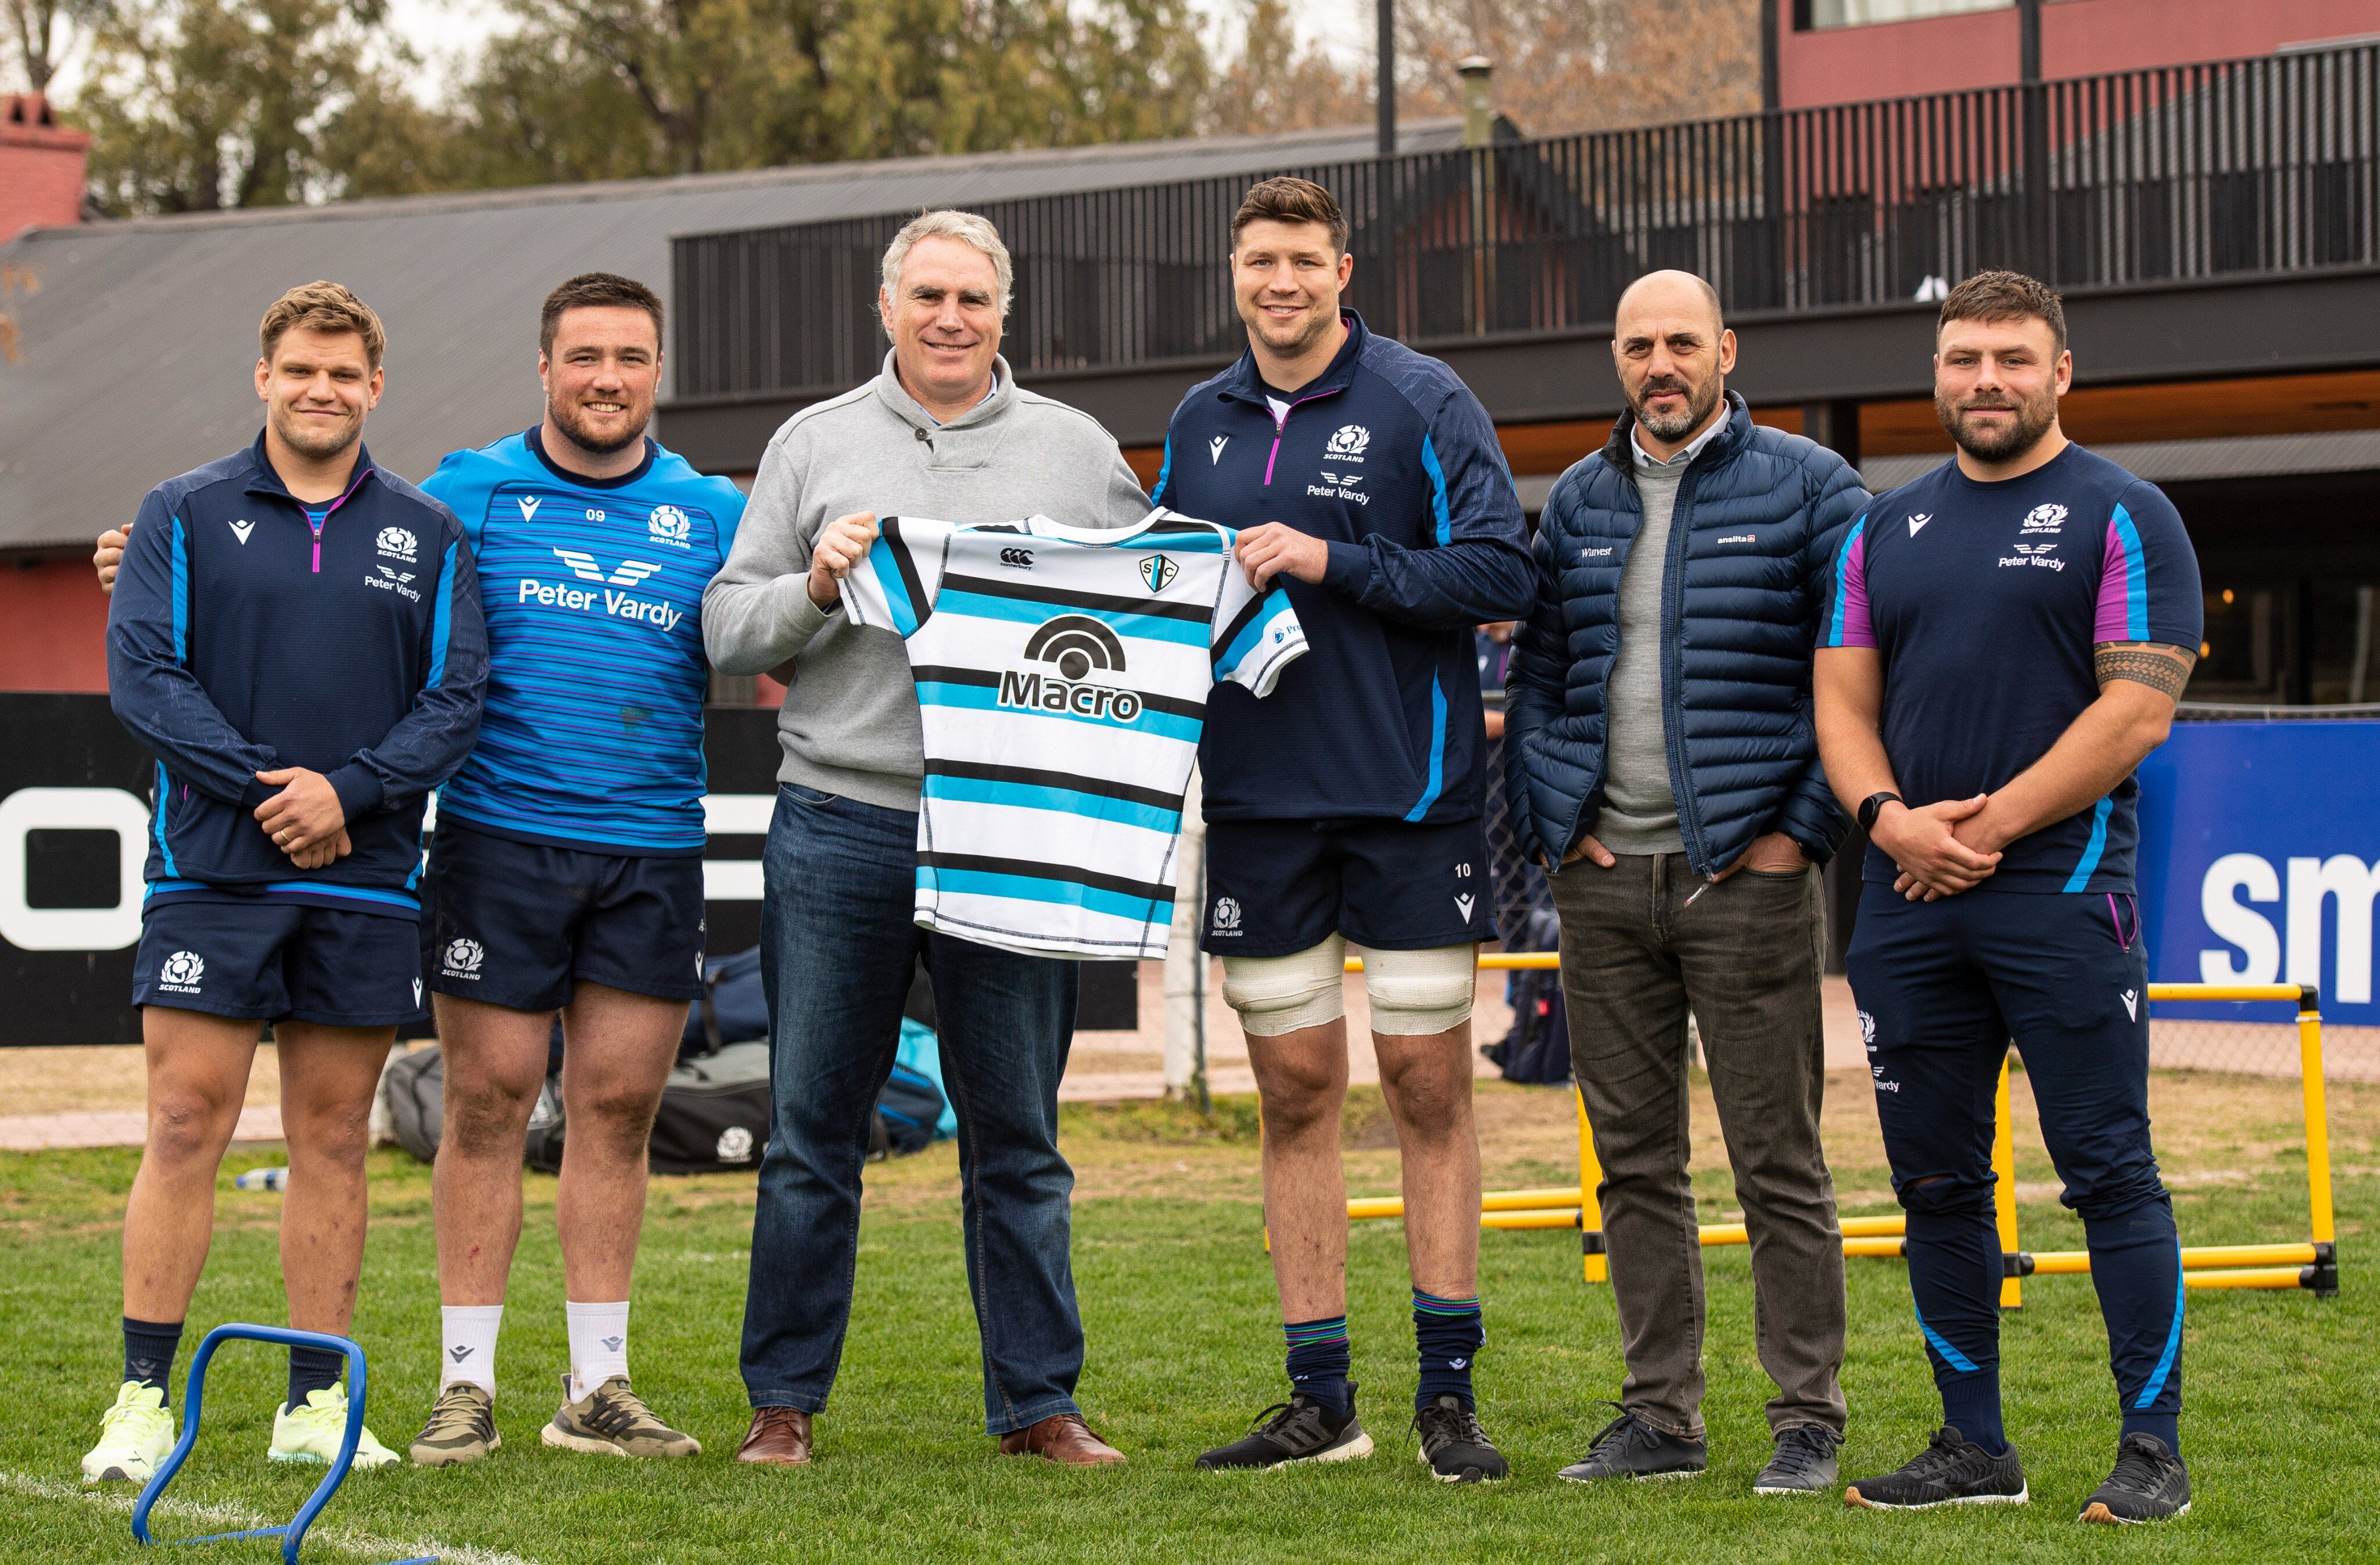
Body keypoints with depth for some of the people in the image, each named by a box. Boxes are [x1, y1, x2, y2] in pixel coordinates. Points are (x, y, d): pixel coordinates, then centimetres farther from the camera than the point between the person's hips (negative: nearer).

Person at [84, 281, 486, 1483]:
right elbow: (141, 673, -4)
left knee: (334, 1138, 5)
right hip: (211, 873, -2)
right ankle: (143, 1401, -2)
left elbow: (457, 694, 3)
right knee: (186, 1124, -5)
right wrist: (264, 788, -13)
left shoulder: (427, 536, 10)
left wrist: (348, 791, -12)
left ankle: (317, 1406, 10)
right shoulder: (185, 515, 5)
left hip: (365, 878, 2)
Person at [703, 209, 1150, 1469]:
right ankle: (783, 1398, 14)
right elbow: (726, 630, 6)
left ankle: (1037, 1401, 12)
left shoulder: (1078, 451, 10)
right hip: (838, 829, 0)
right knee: (811, 1133, 4)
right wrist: (817, 587, -11)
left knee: (1017, 1135, 5)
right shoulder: (815, 443, 9)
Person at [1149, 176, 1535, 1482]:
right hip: (1258, 800, 4)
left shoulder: (1421, 403, -3)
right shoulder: (1201, 423, 12)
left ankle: (1448, 1390, 5)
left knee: (1429, 1082, -1)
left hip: (1409, 793, -4)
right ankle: (1319, 1400, 12)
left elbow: (1498, 569, -11)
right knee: (1294, 1090, 6)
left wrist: (1332, 562, -17)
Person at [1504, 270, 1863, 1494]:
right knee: (1634, 1161, 8)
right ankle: (1660, 1417, 16)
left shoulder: (1803, 487, 0)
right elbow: (1535, 670, 19)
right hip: (1602, 877, 5)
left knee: (1778, 1162, -2)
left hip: (1746, 873, -5)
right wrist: (1546, 820, 6)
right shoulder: (1577, 502, 13)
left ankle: (1807, 1422, 4)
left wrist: (1806, 828, -9)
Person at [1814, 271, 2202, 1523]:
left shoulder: (2121, 517, 0)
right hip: (1907, 904, 6)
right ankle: (1975, 1446, 18)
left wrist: (1992, 825, -13)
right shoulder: (1885, 530, 16)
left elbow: (2139, 708, -9)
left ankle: (2153, 1449, -1)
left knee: (2108, 1171, -6)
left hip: (2061, 893, -6)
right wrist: (1890, 817, -7)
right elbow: (1843, 701, 13)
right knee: (1935, 1182, 9)